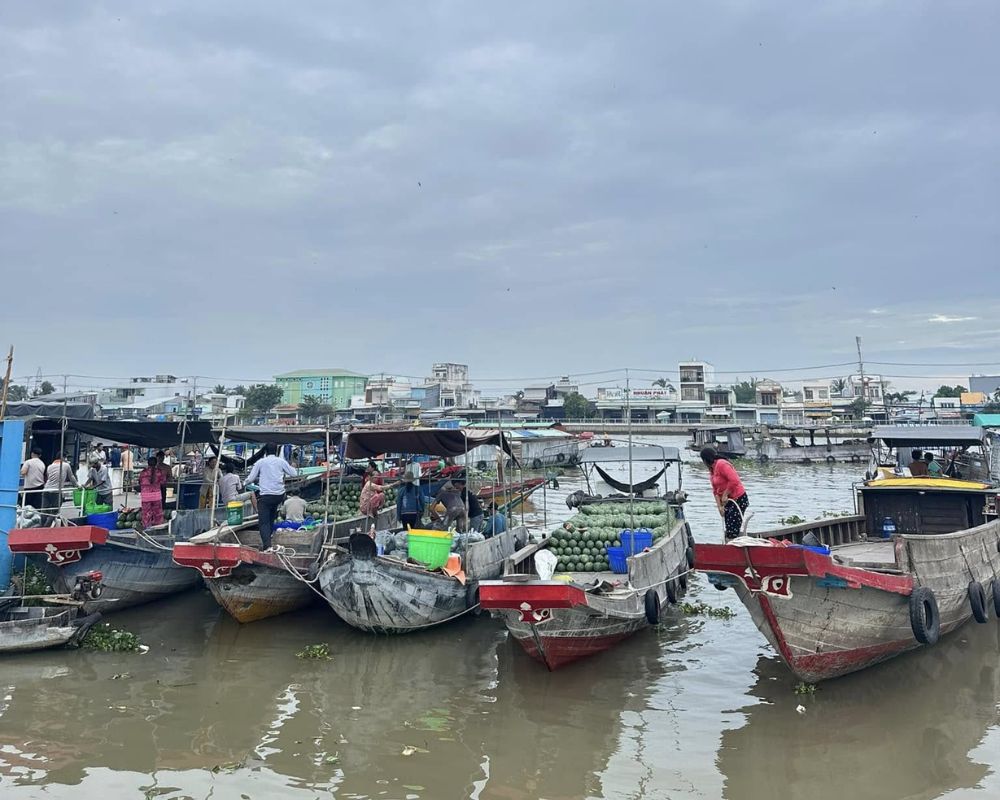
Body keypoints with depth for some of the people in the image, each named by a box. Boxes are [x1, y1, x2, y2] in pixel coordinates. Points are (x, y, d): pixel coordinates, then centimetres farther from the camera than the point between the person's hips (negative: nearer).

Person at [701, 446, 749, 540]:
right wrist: (719, 506, -1)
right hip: (728, 501, 10)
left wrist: (725, 495, -17)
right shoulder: (712, 470, 12)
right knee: (728, 530, 12)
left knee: (732, 532, -11)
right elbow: (715, 490, 10)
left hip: (739, 500, -10)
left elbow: (734, 481, -26)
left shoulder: (721, 464, -17)